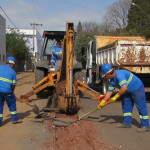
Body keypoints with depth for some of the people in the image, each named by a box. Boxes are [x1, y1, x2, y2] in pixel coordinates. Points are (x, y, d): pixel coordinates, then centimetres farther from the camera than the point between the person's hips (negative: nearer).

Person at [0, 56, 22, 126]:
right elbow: (13, 85, 2)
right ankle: (14, 119, 25)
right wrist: (11, 92, 18)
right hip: (7, 90, -2)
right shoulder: (13, 72, 2)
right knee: (12, 104, 16)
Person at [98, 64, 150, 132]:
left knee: (141, 107, -8)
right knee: (126, 105, 10)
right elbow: (109, 92, 10)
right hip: (129, 91, 10)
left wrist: (116, 97, -26)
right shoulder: (112, 81, 2)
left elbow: (124, 88, -36)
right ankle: (127, 123, 19)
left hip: (137, 89, -10)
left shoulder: (119, 75, -29)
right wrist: (103, 102, 12)